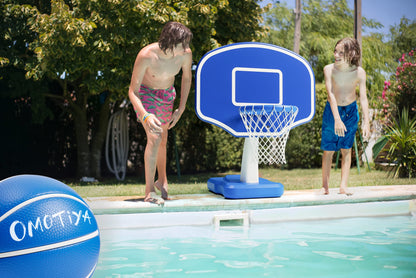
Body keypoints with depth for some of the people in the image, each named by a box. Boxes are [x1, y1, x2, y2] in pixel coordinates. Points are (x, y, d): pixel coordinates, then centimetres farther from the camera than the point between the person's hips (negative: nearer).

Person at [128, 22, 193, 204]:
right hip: (145, 94, -4)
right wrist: (145, 116, -46)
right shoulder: (146, 56, -35)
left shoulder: (186, 54, -24)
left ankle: (162, 180, 41)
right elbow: (132, 91, -29)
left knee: (163, 140, 17)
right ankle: (149, 191, -15)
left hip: (167, 95, 4)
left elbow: (187, 78, -1)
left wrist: (181, 108, -1)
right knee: (154, 137, -22)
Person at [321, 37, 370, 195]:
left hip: (351, 111, 1)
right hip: (332, 111, -1)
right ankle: (325, 186, 16)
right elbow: (331, 94, -24)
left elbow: (363, 97, -13)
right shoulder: (329, 69, -17)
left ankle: (343, 187, 6)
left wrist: (366, 121, -21)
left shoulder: (359, 72, -13)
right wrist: (337, 119, -33)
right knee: (328, 150, 3)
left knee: (346, 149, 2)